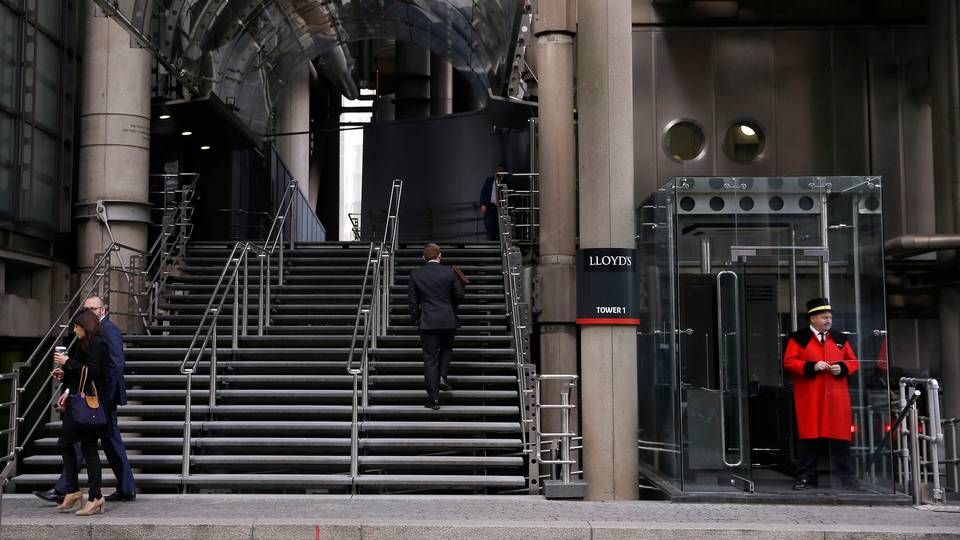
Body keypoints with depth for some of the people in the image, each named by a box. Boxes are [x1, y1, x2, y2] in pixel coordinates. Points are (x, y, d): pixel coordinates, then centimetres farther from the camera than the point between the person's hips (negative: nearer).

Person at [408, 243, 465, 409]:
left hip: (427, 322, 0)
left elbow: (412, 299, 0)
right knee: (446, 348, 26)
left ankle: (433, 398, 1)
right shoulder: (449, 272, -3)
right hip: (448, 320, 1)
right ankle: (442, 377, 6)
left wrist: (416, 319, 11)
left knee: (430, 358, 3)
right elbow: (459, 295, 1)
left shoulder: (416, 274, -2)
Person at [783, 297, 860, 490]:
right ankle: (806, 477, 8)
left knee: (840, 437, 2)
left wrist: (842, 368, -6)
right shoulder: (798, 338, 2)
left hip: (836, 398, 3)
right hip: (809, 398, -3)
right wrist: (811, 366, -16)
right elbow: (789, 362, -4)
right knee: (809, 436, 0)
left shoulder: (840, 339, 14)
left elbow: (853, 362, 15)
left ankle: (845, 477, 10)